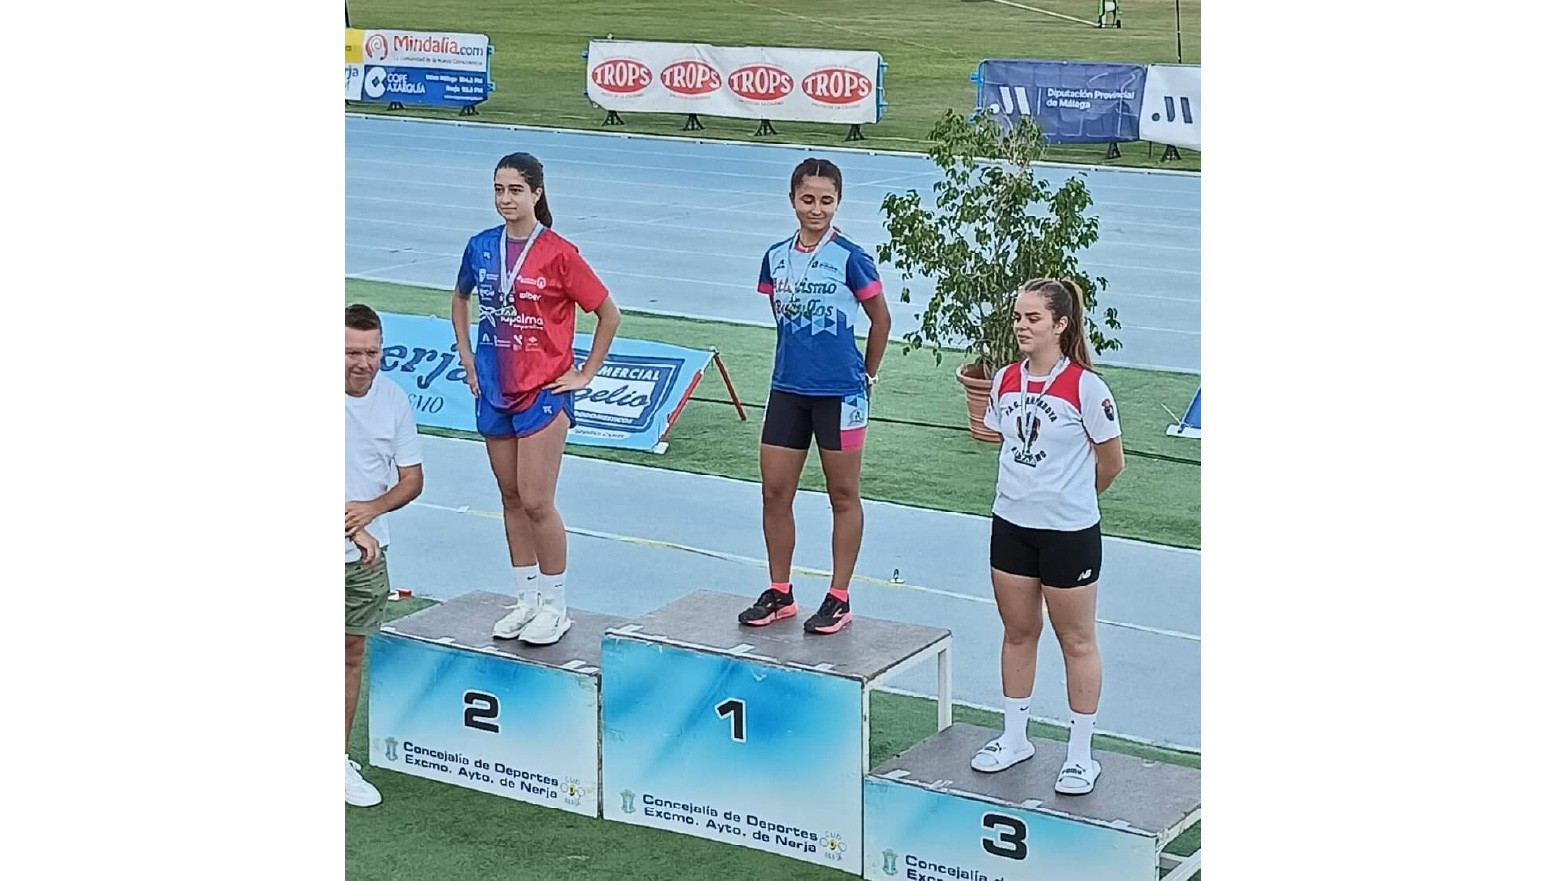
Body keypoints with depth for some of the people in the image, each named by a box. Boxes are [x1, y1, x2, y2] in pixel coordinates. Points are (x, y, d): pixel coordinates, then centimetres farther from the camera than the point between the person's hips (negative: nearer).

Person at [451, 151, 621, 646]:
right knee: (511, 497, 12)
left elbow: (608, 313, -5)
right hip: (495, 390, 6)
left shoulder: (558, 253, -12)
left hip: (543, 391, -5)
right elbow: (460, 298, 23)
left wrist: (586, 374, -4)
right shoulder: (482, 247, 3)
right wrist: (466, 355, 15)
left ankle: (555, 607, 6)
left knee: (536, 502, -7)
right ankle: (526, 599, 22)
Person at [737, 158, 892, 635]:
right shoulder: (776, 257, 4)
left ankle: (839, 600, 14)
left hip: (840, 392, -5)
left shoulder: (850, 257, -9)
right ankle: (779, 593, 20)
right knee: (775, 492, 6)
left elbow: (881, 319, 0)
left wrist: (866, 375, 5)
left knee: (843, 495, 6)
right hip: (787, 389, 5)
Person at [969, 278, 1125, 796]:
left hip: (1069, 533, -6)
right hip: (1011, 525, 6)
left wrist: (1073, 498, 7)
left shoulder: (1085, 387, -15)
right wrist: (1032, 493, 7)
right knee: (1017, 632, 16)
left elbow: (1111, 462, -5)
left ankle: (1080, 756, 15)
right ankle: (1014, 739, 30)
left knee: (1076, 641, 6)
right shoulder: (1005, 381, 2)